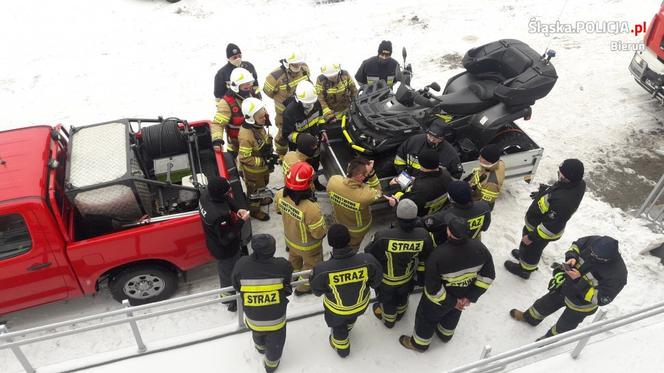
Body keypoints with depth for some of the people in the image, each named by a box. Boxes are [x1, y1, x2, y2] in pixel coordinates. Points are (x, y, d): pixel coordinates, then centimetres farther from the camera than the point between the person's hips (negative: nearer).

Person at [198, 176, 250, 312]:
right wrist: (241, 221, -27)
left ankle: (225, 293, 59)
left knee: (224, 270, 32)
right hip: (225, 251, -8)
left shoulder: (206, 193, -20)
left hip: (215, 243, 8)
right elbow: (227, 239, -29)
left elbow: (226, 201, 1)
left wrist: (236, 210, -14)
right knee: (228, 274, 19)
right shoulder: (220, 215, -43)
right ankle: (231, 301, 45)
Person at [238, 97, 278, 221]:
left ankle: (260, 199, 60)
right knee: (254, 190, 19)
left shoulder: (258, 126, -12)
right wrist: (264, 161, -30)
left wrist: (269, 156, 0)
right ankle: (254, 210, 43)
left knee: (262, 185, 33)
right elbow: (244, 158, -32)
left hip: (263, 166, 8)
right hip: (253, 170, -8)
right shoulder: (246, 136, -38)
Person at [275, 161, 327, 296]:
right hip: (308, 246, -5)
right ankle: (303, 287, 53)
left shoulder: (280, 195, -27)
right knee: (311, 266, 28)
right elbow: (319, 233, -29)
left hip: (289, 238, 5)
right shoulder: (311, 209, -46)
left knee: (294, 258, 37)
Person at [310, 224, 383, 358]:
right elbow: (376, 281, -14)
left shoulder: (322, 270, -38)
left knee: (338, 327, 33)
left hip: (337, 309, -2)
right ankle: (347, 329, 70)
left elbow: (317, 291, -17)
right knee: (351, 318, 38)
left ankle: (341, 348, 61)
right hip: (361, 304, 2)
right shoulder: (367, 261, -35)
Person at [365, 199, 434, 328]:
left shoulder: (383, 237, -40)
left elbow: (370, 255, -22)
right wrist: (421, 274, 11)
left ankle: (388, 320, 57)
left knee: (386, 298, 29)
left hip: (385, 279, -2)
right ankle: (400, 313, 64)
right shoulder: (423, 236, -28)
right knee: (402, 296, 35)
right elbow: (426, 258, -9)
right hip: (407, 278, 2)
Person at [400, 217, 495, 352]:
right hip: (463, 297, 4)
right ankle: (445, 335, 64)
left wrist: (451, 302, -14)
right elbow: (488, 275, -13)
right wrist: (471, 297, -7)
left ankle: (419, 343, 51)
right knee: (453, 314, 36)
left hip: (439, 299, -4)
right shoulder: (479, 248, -27)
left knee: (427, 317, 26)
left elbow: (432, 288, -29)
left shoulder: (439, 255, -40)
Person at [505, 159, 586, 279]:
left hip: (541, 229, -7)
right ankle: (523, 254, 63)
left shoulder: (562, 201, -45)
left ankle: (524, 270, 51)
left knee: (531, 249, 23)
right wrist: (545, 192, 10)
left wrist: (531, 237, -21)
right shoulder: (578, 183, -21)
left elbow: (550, 227, -33)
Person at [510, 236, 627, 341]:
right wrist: (572, 257, -24)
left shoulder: (617, 275, -38)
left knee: (565, 325, 23)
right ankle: (530, 317, 58)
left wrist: (580, 280, -36)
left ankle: (550, 338, 54)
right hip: (565, 284, 5)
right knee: (547, 302, 29)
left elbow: (601, 298, -31)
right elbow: (577, 244, -4)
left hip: (580, 305, -5)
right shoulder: (596, 241, -25)